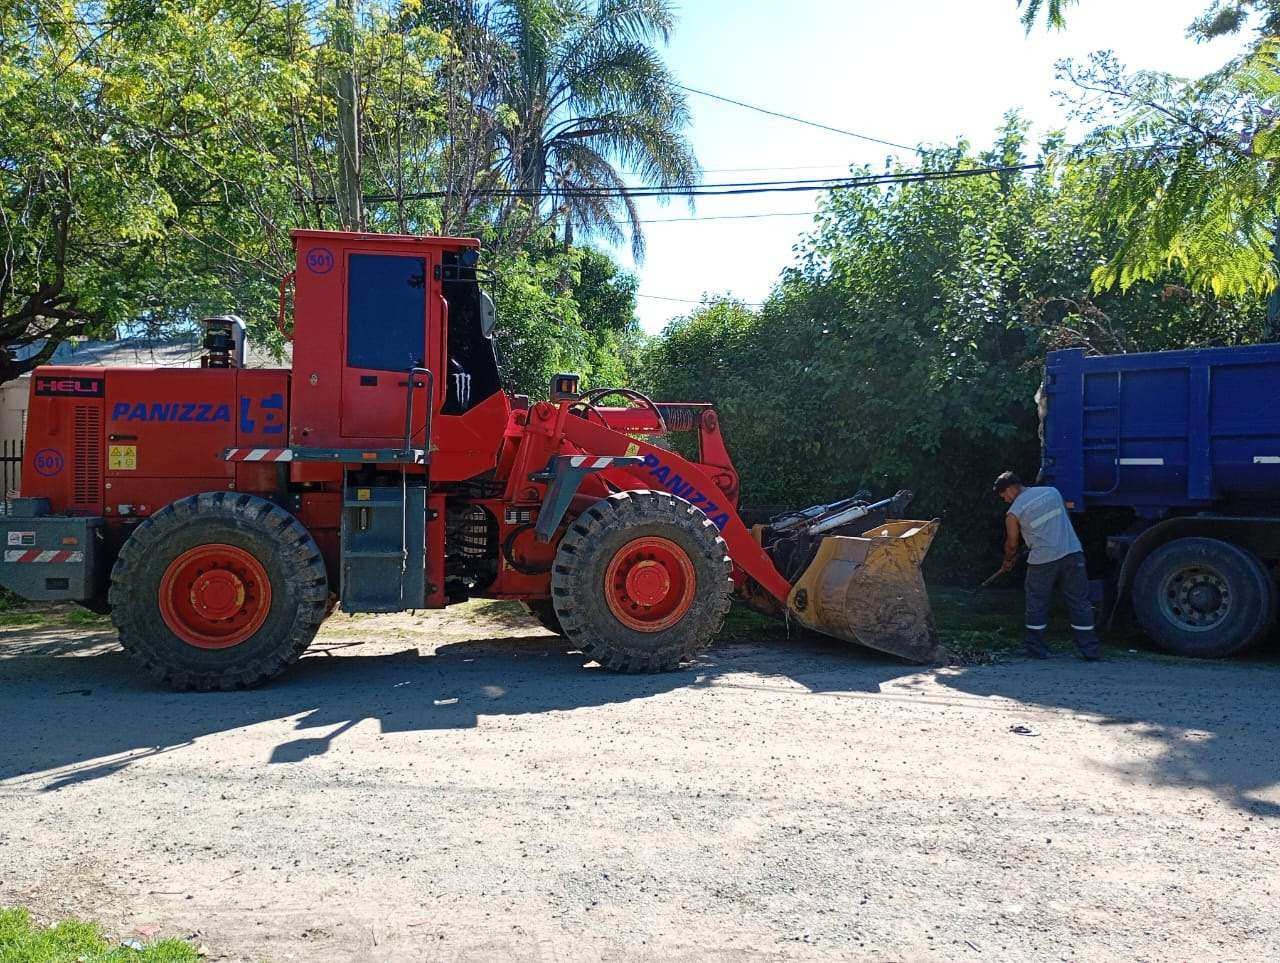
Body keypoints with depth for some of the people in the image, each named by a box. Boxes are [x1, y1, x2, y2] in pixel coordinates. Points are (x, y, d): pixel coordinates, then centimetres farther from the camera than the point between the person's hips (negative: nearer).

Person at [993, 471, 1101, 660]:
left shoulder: (1014, 512, 1)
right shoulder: (1053, 491, 14)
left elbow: (1011, 545, 13)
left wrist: (1007, 563, 32)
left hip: (1043, 560, -4)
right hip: (1073, 553, 4)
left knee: (1037, 605, 11)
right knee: (1080, 603, 9)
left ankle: (1036, 649, 16)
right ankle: (1090, 650, 10)